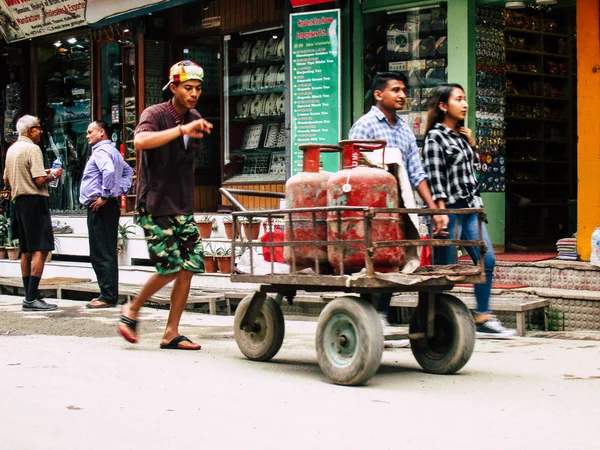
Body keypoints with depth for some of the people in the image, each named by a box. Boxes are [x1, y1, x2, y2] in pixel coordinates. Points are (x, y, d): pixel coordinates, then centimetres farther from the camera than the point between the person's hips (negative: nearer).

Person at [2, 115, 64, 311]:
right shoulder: (32, 149, -11)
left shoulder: (11, 149, 14)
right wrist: (52, 175, 0)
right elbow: (40, 181, -19)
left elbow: (6, 180, 21)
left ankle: (29, 296, 14)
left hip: (18, 201, 9)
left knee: (26, 251, 12)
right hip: (34, 200, -9)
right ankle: (32, 298, -15)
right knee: (41, 250, -10)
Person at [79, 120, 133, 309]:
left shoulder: (101, 151, -11)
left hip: (100, 207, -10)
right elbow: (128, 171, 31)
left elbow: (109, 171, -30)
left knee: (102, 254, -8)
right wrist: (121, 189, 19)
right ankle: (109, 294, 16)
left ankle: (108, 297, -8)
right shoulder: (113, 151, 20)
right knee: (107, 253, 12)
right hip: (109, 207, 10)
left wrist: (105, 196, -22)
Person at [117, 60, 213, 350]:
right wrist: (182, 130, -40)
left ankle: (171, 334, 7)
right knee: (170, 268, -10)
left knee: (190, 266, -1)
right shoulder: (155, 114, -11)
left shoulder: (195, 119, 11)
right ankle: (132, 310, 15)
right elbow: (140, 141, -34)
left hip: (182, 206, 7)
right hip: (155, 206, -7)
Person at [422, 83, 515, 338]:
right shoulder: (435, 137, -7)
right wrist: (441, 212, -19)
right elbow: (435, 178, -13)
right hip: (450, 209, -8)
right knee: (445, 267, -3)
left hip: (470, 207, 8)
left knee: (487, 260, 4)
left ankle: (482, 319, 12)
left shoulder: (462, 135, 16)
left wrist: (472, 143, 10)